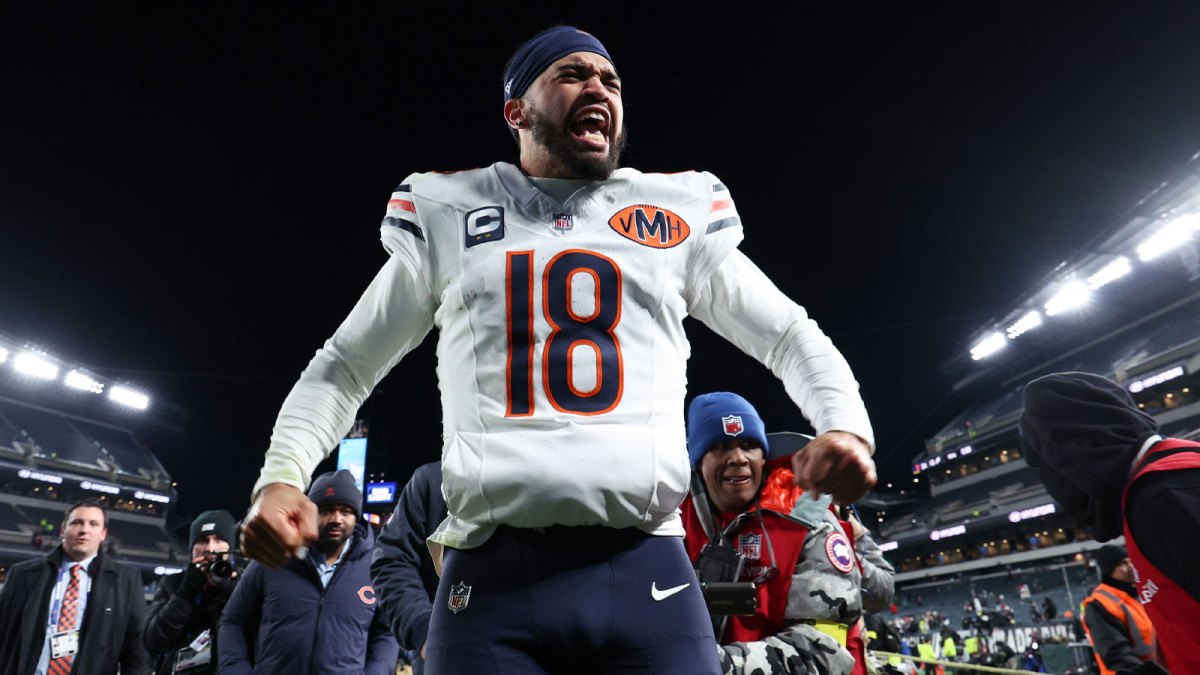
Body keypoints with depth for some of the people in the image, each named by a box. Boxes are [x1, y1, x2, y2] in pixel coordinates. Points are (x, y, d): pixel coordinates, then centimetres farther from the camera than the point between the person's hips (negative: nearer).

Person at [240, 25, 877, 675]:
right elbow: (344, 366, 17)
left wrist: (845, 423, -3)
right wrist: (280, 475, 0)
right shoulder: (449, 217, 12)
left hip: (648, 569, 1)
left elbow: (791, 337, 17)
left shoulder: (678, 214, 13)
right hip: (490, 571, 0)